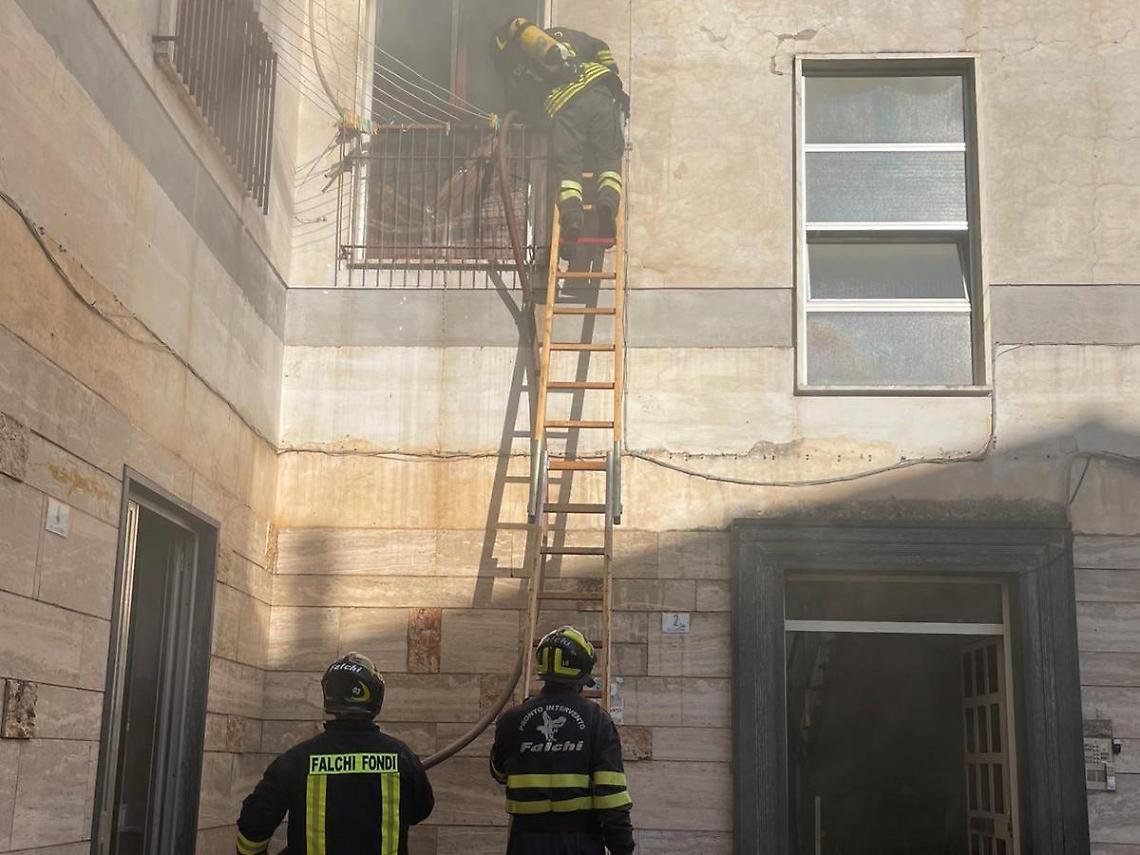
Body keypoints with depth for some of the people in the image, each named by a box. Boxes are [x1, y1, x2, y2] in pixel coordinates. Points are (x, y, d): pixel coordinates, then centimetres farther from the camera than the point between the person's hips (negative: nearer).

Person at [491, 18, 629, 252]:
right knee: (609, 156, 7)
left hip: (563, 107, -2)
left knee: (567, 164, 2)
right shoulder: (560, 34, 27)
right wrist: (616, 88, 26)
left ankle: (572, 215, -23)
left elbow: (523, 109, 22)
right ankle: (608, 203, -19)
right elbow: (600, 49, 22)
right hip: (598, 92, 2)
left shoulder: (515, 74, 21)